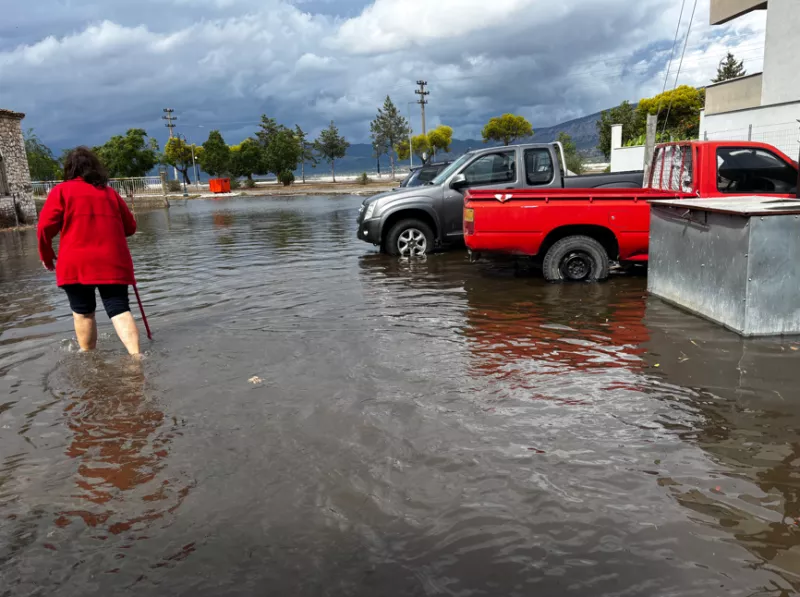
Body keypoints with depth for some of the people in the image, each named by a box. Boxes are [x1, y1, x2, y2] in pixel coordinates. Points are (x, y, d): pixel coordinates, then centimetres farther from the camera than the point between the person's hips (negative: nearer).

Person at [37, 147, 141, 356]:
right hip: (113, 262, 2)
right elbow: (130, 227, 18)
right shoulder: (110, 192, 15)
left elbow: (46, 226, -2)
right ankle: (136, 355, -16)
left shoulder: (61, 190, 5)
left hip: (77, 263, -2)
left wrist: (46, 256, 12)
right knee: (119, 310, -1)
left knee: (83, 312, 12)